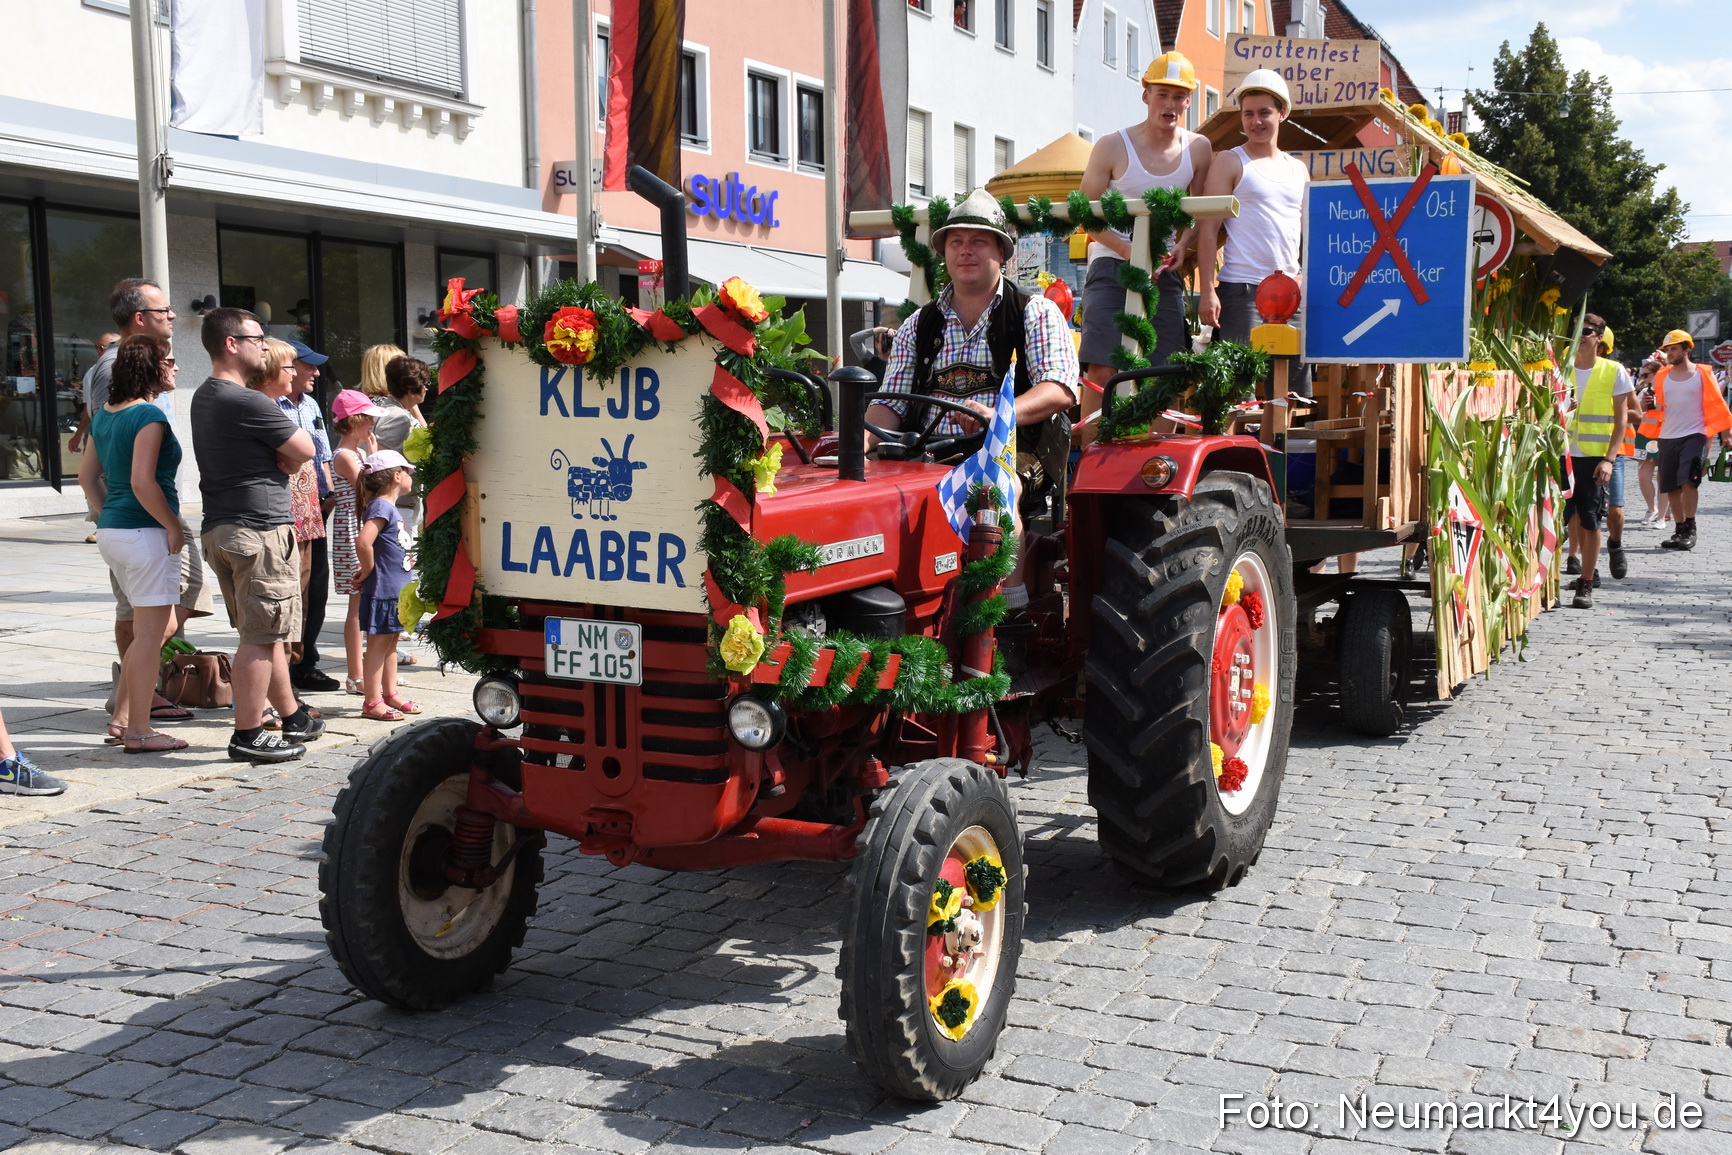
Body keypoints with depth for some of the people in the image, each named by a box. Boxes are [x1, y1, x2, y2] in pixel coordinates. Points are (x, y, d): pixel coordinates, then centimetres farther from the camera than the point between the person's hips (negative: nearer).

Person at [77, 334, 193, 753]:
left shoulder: (104, 415, 12)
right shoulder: (149, 415, -15)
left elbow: (87, 475, 17)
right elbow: (143, 482, -22)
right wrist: (174, 527, -14)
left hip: (111, 530, 9)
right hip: (145, 532, -9)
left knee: (162, 625, 19)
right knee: (150, 632, -1)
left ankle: (122, 718, 20)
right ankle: (140, 732, 5)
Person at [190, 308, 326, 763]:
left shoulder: (204, 398, 15)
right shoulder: (248, 402, -17)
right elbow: (304, 451, -9)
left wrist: (276, 461, 1)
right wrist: (284, 459, 10)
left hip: (219, 528, 10)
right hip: (260, 527, -10)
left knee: (264, 633, 17)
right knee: (260, 637, -4)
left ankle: (292, 717, 28)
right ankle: (248, 735, 0)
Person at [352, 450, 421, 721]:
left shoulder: (390, 507, 14)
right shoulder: (380, 507, -17)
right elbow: (363, 541, -30)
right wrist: (367, 571, -18)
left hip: (396, 588, 10)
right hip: (382, 589, -10)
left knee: (391, 641, 16)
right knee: (378, 643, -4)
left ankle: (390, 693, 26)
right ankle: (372, 702, 2)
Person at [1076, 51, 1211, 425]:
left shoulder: (1198, 149, 5)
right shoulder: (1112, 146, -5)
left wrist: (1181, 245, -7)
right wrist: (1127, 249, -18)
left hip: (1165, 271, 3)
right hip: (1112, 267, -3)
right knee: (1102, 369, -12)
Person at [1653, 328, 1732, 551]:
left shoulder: (1702, 374, -1)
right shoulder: (1662, 376, 8)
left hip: (1694, 436, -4)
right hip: (1668, 437, 4)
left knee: (1688, 480, -16)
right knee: (1673, 487, 7)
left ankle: (1690, 529, -7)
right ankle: (1679, 530, 17)